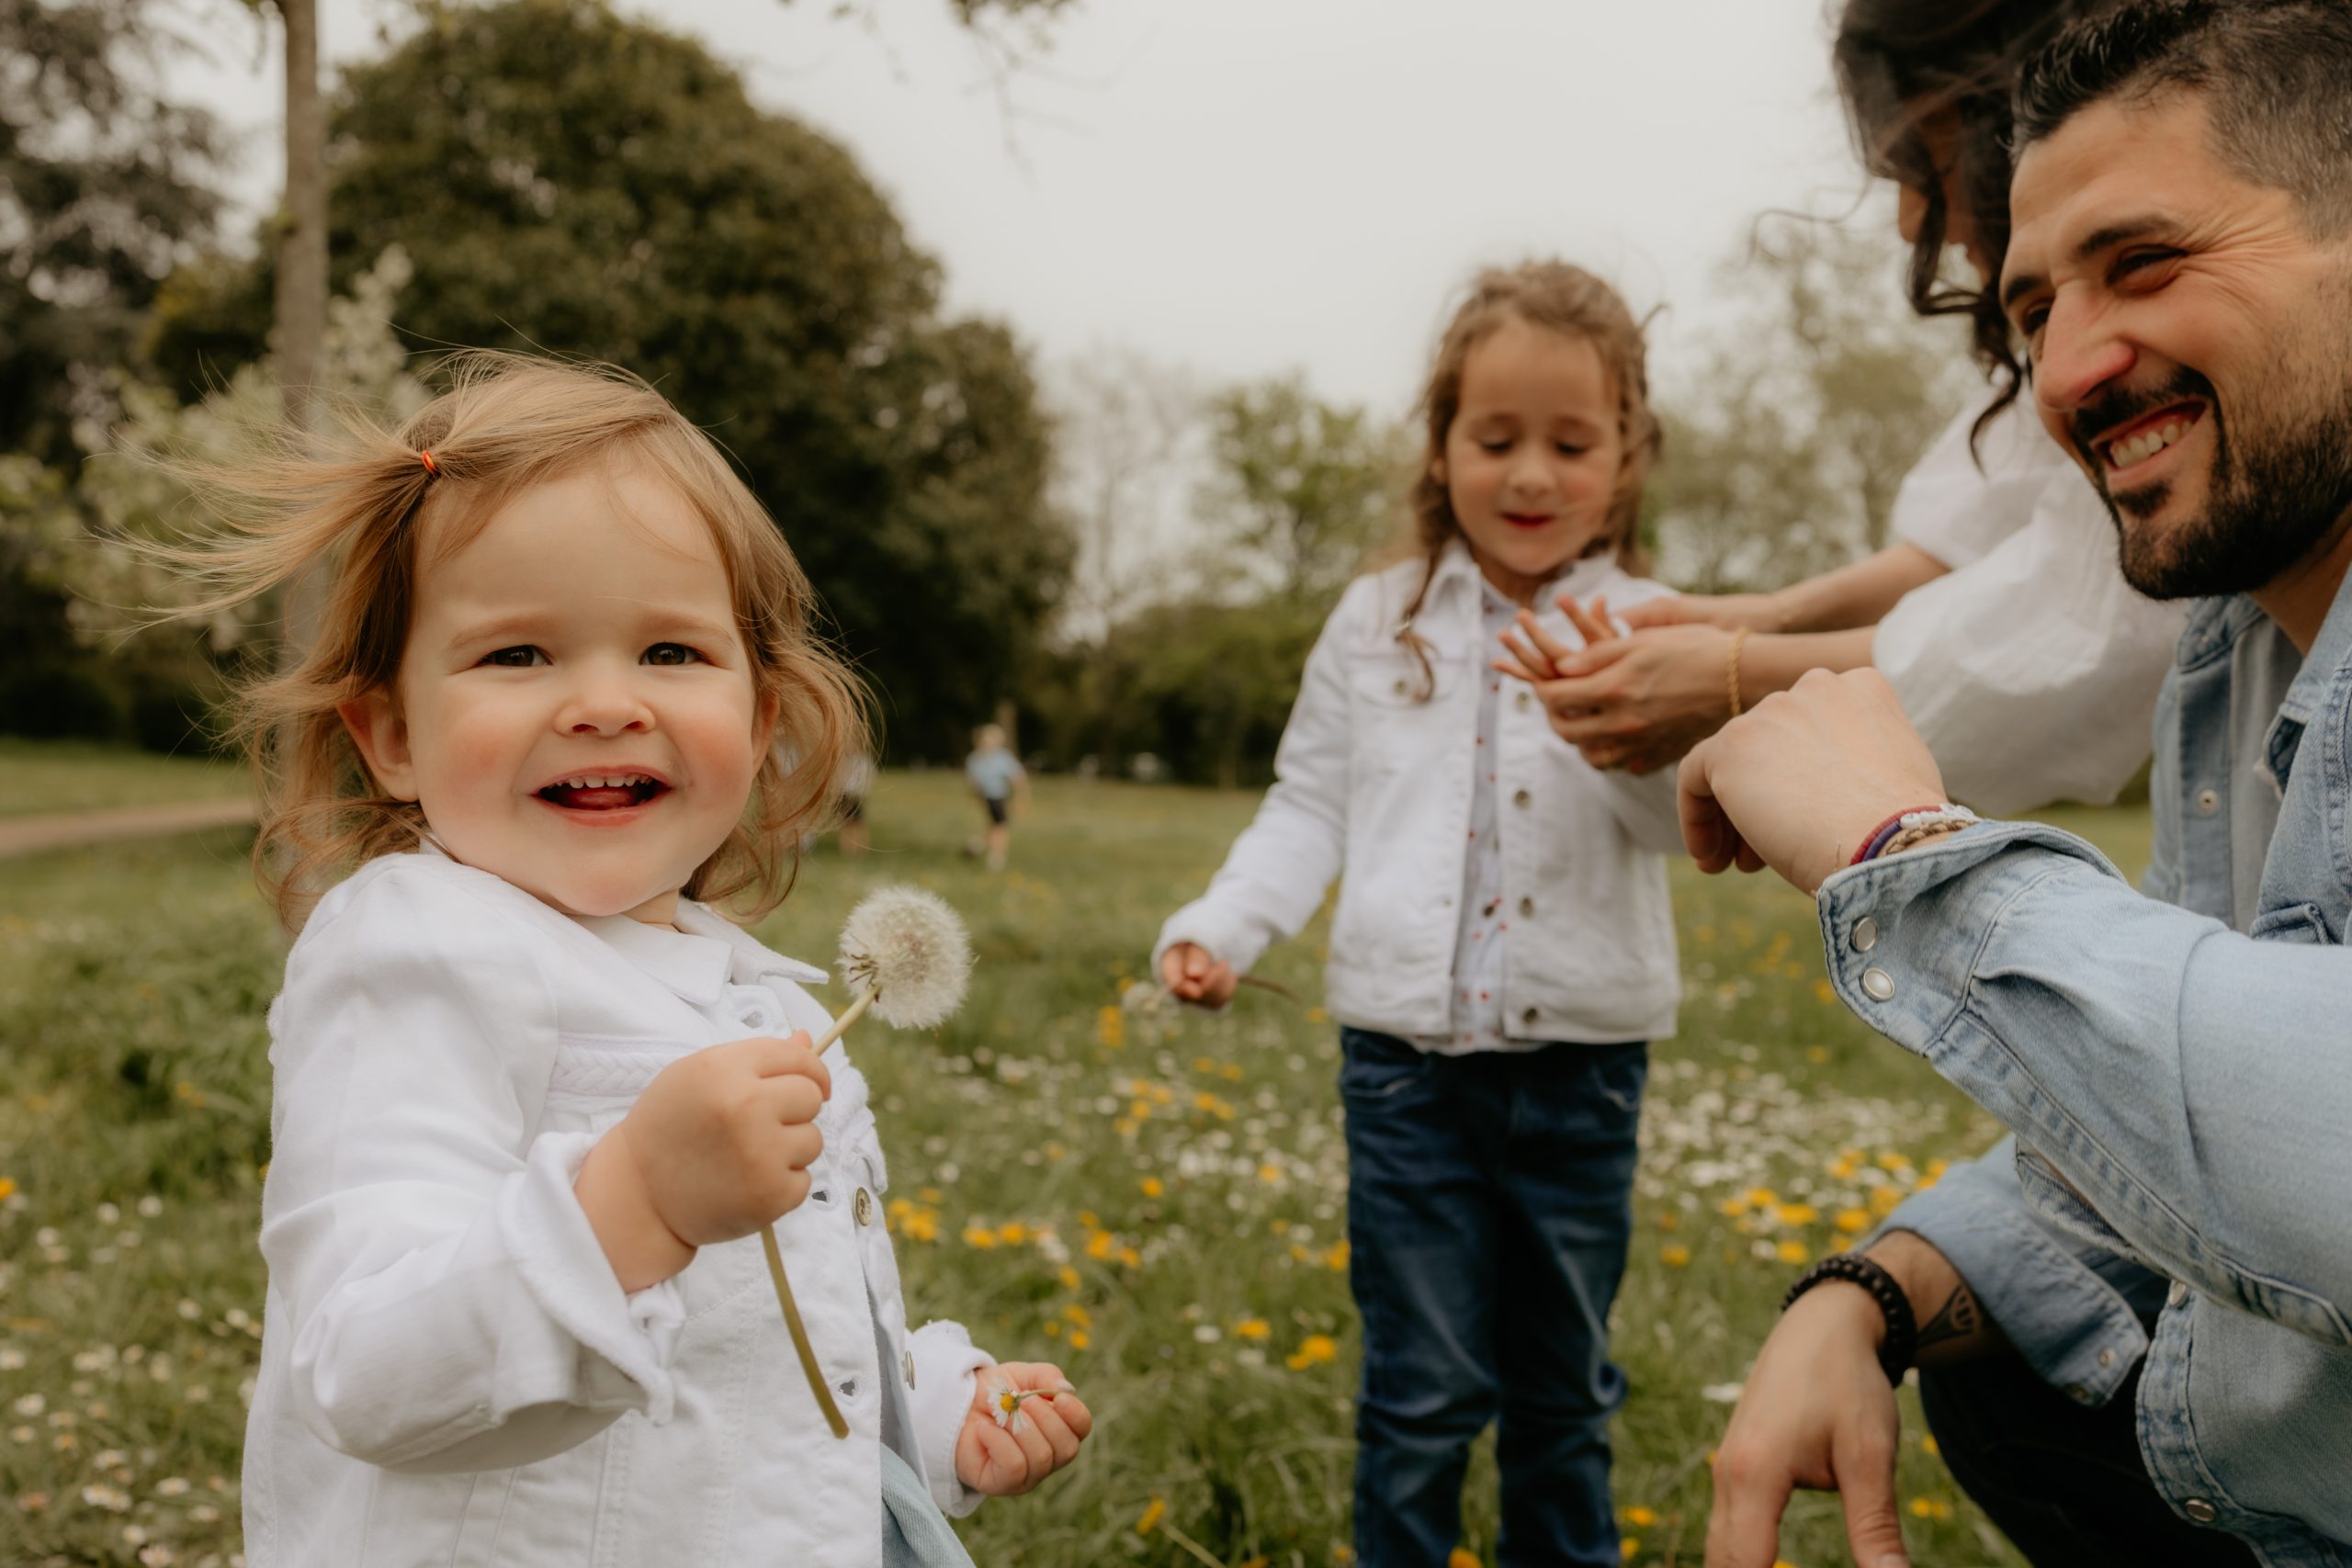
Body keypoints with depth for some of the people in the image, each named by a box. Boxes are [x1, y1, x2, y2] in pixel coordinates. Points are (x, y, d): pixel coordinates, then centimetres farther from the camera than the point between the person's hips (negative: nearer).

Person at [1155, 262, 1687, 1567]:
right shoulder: (1377, 622, 5)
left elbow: (1687, 818, -13)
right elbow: (1312, 804, 10)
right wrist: (1220, 924, -5)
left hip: (1580, 1062, 0)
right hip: (1407, 1057, 0)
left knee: (1564, 1386, 17)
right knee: (1422, 1392, 6)